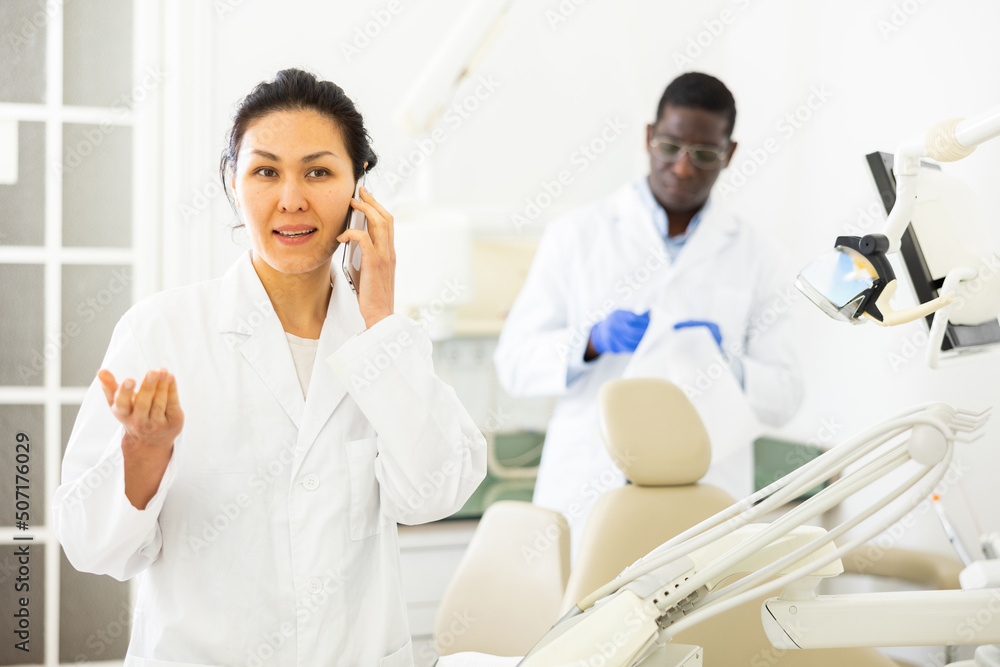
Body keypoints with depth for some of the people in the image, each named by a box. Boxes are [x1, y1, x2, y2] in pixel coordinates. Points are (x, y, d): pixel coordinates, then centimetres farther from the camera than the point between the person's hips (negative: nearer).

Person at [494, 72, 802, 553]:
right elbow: (513, 362, 1)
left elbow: (784, 398, 6)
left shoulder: (751, 256, 9)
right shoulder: (576, 235, 5)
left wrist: (725, 362, -13)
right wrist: (592, 341, -16)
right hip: (585, 494, -1)